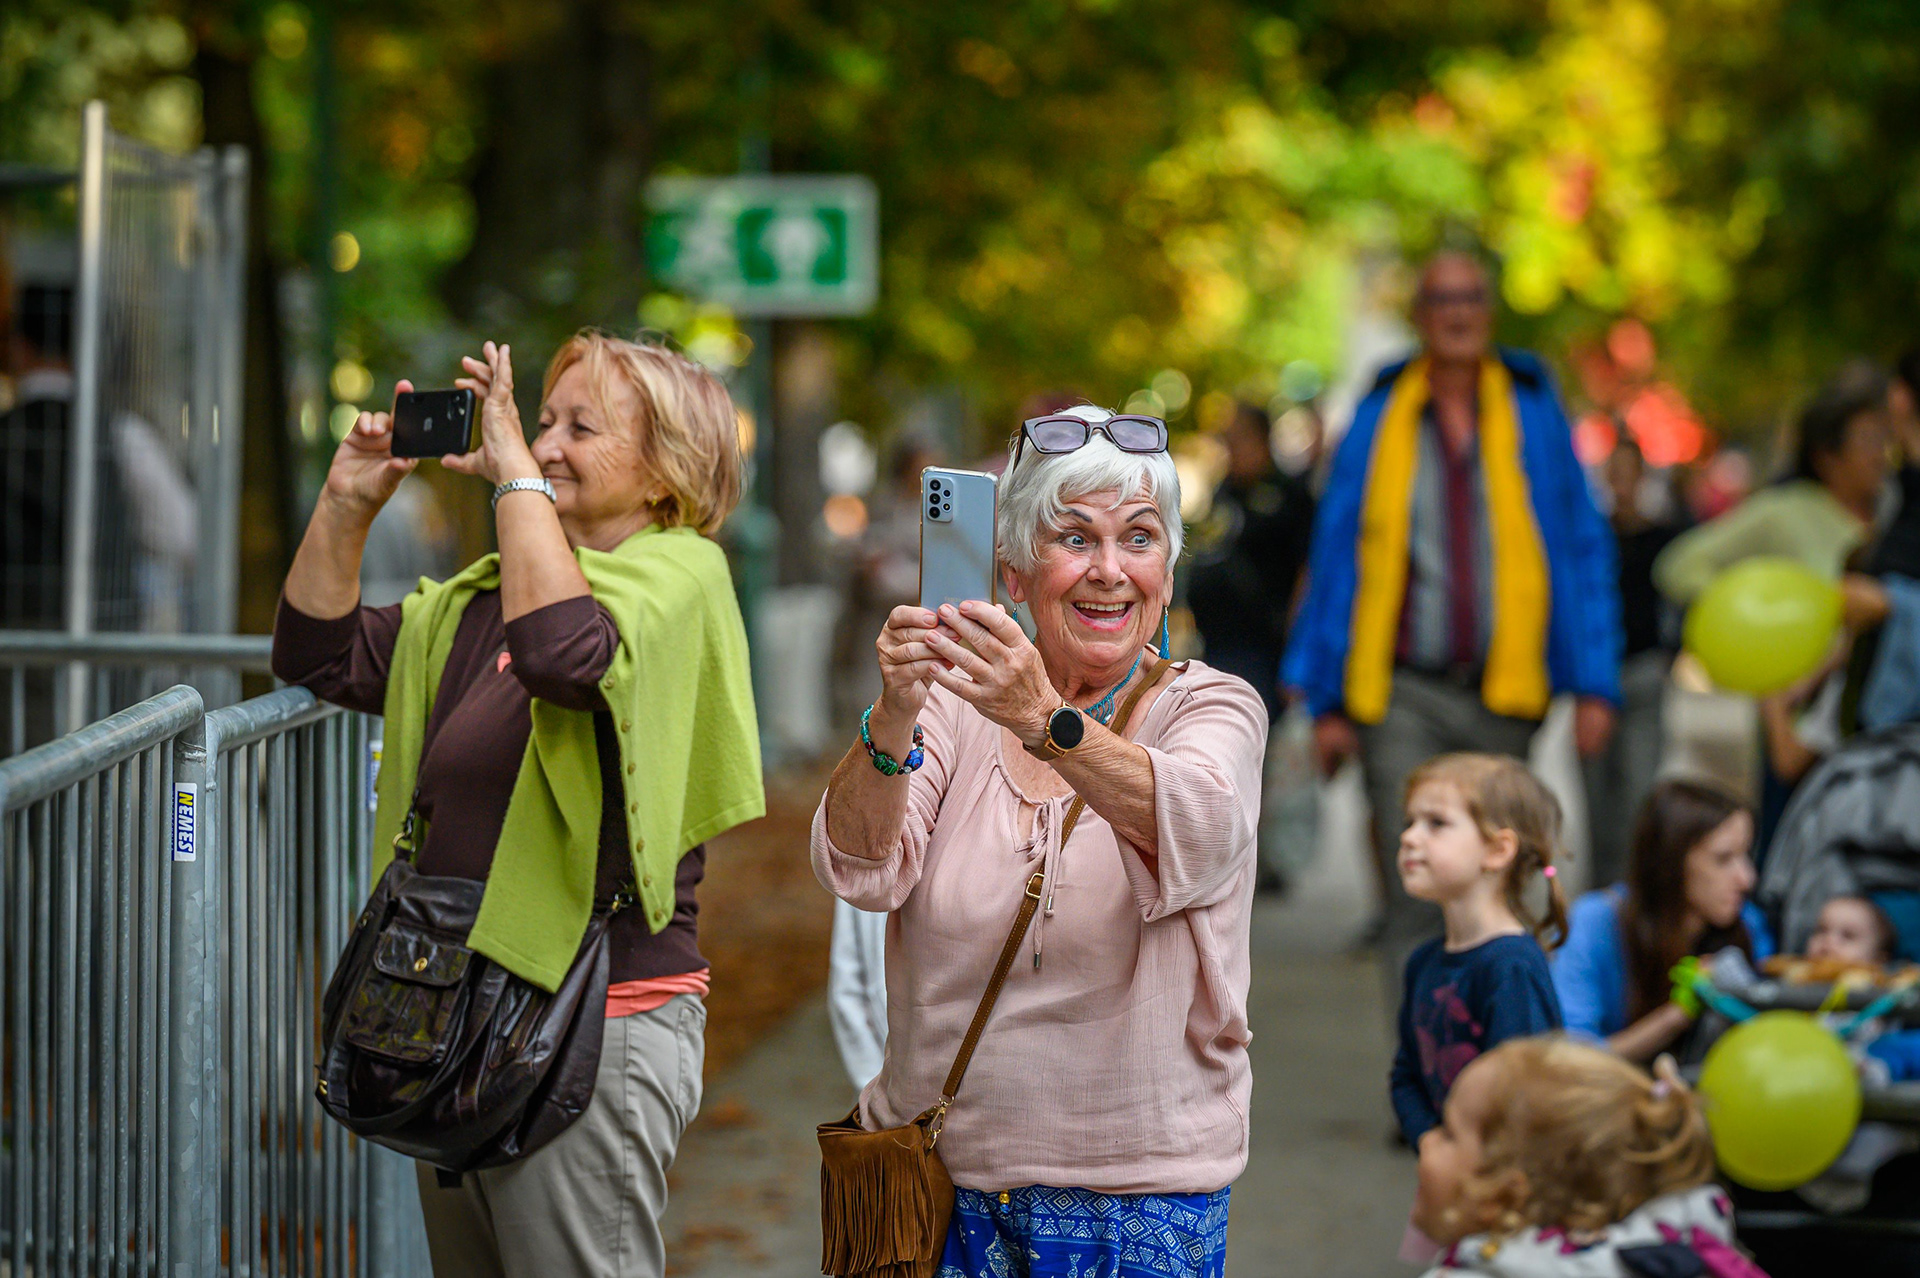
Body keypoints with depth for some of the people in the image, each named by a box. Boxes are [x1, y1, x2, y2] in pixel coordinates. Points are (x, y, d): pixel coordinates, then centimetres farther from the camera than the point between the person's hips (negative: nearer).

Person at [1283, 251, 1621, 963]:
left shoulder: (1532, 415, 6)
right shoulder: (1380, 420, 6)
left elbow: (1583, 550, 8)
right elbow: (1336, 556, 9)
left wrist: (1595, 685, 0)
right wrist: (1328, 702, 6)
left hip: (1503, 691, 1)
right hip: (1402, 695, -1)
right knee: (1413, 895, -11)